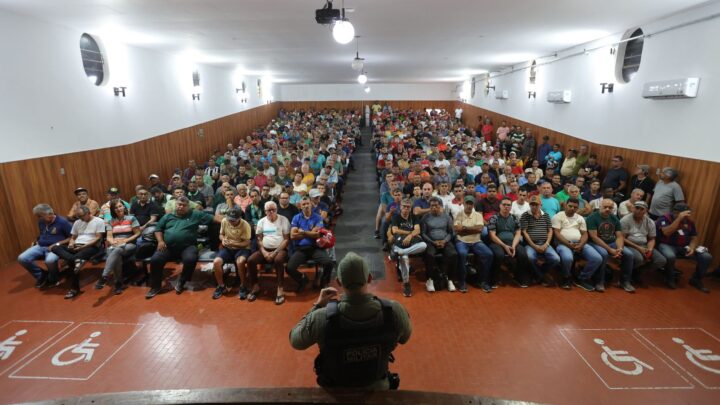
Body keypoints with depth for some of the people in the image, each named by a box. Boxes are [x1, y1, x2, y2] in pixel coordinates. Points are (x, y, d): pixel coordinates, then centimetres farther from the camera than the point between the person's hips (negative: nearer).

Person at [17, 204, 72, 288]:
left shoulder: (62, 221, -11)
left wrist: (57, 244, -21)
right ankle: (42, 275, 7)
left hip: (55, 247, -7)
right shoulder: (41, 222, 11)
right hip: (40, 246, 7)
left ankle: (52, 279, -3)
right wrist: (36, 241, 10)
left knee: (50, 260, -37)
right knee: (22, 258, -14)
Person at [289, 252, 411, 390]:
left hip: (337, 391, 0)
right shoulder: (395, 312, -31)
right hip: (378, 387, 1)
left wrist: (317, 305, -7)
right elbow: (404, 337, -6)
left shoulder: (322, 318, -35)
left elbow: (295, 341, -13)